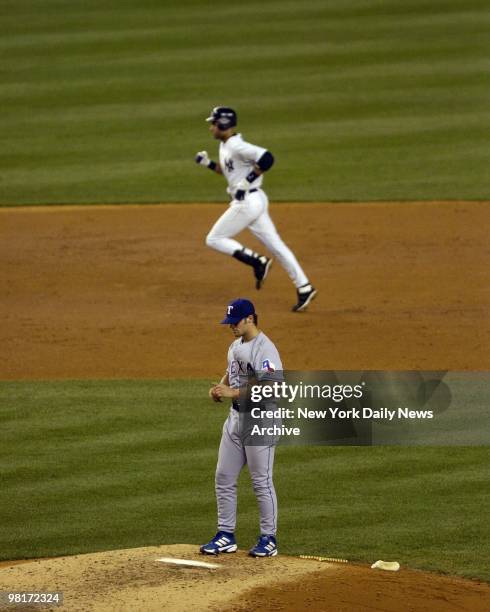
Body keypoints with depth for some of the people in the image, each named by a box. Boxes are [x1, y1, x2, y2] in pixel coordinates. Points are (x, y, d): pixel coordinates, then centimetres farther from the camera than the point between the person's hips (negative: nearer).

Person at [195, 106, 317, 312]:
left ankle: (257, 261, -4)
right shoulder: (225, 146, 13)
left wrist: (247, 181, -23)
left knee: (214, 239, -1)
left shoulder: (237, 146, -17)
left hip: (248, 201, -10)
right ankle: (304, 287, 5)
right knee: (275, 245, 7)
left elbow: (266, 158, -27)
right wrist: (208, 163, 13)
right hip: (253, 201, 10)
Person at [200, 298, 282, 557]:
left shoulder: (264, 349, -18)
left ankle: (269, 540, 7)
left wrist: (232, 393, -27)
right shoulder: (236, 345, 12)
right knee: (224, 477, 9)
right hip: (236, 417, 9)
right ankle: (226, 536, 17)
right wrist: (219, 387, 4)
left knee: (262, 481, -2)